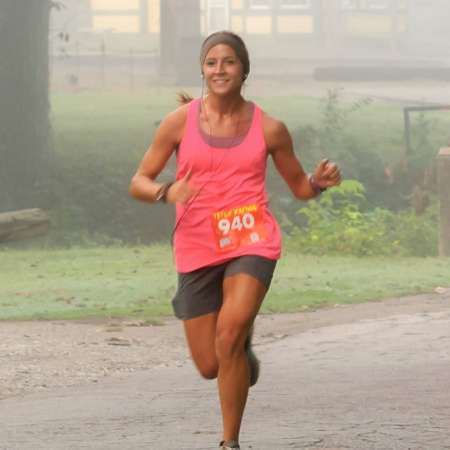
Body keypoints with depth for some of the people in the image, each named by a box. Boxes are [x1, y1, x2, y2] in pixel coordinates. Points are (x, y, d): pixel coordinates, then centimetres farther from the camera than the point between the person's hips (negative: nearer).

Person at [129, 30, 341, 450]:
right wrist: (167, 192, -20)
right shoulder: (180, 122, 1)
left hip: (252, 242, -1)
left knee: (230, 333, -26)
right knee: (210, 366, 3)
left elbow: (300, 187, 16)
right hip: (197, 247, 1)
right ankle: (242, 349, 43)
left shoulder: (268, 128, 3)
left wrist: (319, 181, -8)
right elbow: (138, 182, 2)